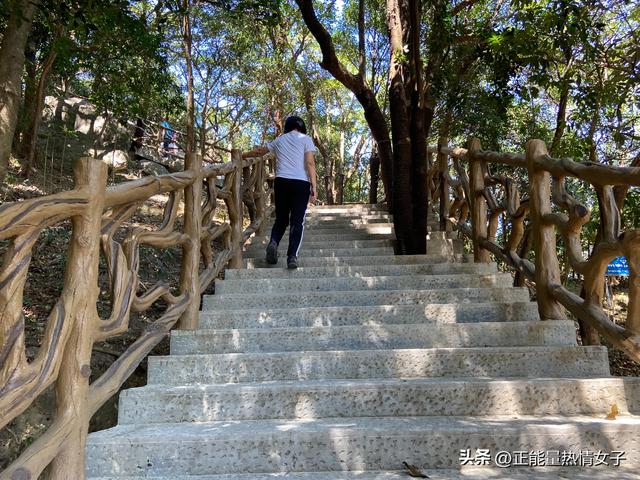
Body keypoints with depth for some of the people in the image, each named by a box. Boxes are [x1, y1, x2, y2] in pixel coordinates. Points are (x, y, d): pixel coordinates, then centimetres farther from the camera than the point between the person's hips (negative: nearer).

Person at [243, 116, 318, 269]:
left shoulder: (279, 140, 17)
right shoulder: (305, 139, 7)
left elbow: (259, 151, 29)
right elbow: (310, 163, -5)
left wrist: (242, 156, 46)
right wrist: (314, 187, -6)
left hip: (281, 181, 3)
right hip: (301, 183, -3)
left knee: (281, 218, 15)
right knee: (297, 221, -1)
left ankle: (273, 242, -10)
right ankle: (292, 256, -11)